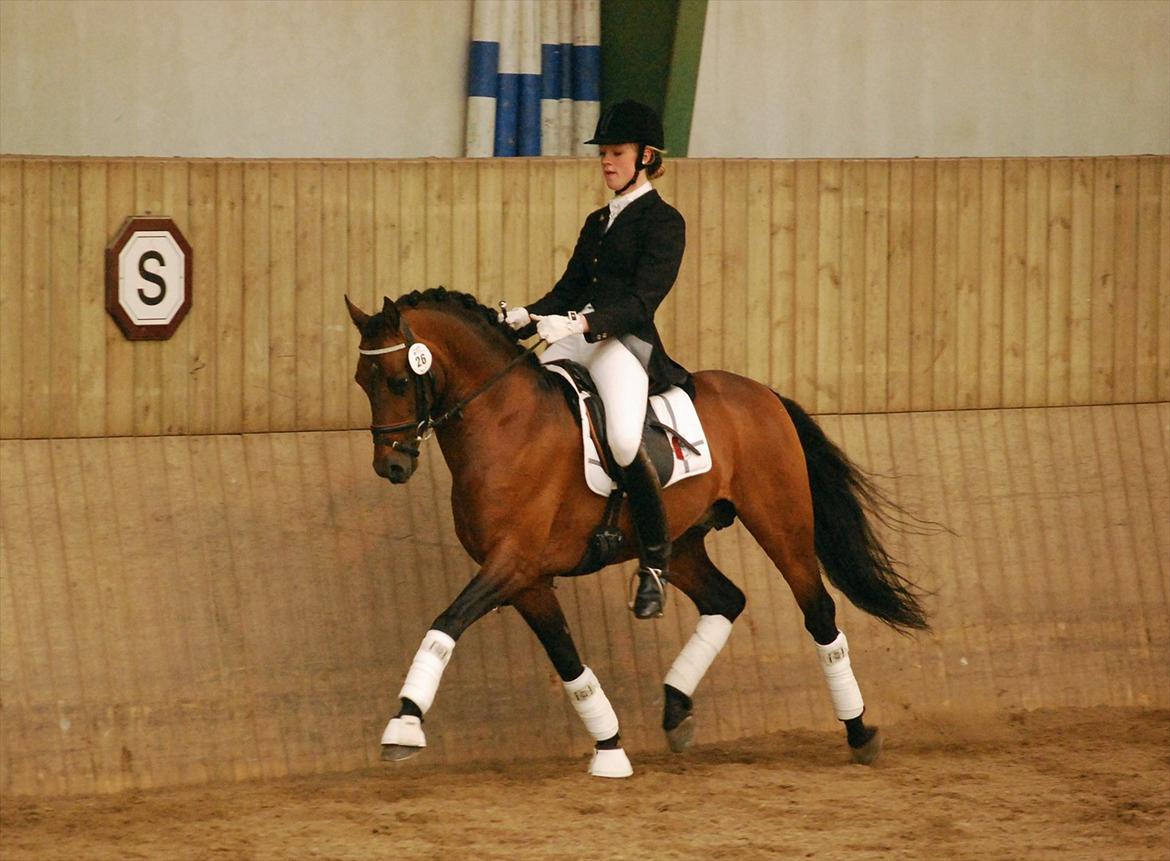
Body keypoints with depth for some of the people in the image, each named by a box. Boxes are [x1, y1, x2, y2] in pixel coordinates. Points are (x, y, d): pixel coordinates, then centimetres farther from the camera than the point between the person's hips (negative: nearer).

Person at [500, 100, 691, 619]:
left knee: (624, 441, -32)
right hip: (575, 340, 8)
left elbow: (642, 301, -13)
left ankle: (656, 561, -16)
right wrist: (526, 318, 1)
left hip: (627, 344, -8)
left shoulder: (664, 222, -2)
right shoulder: (598, 223, 22)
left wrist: (582, 323, -27)